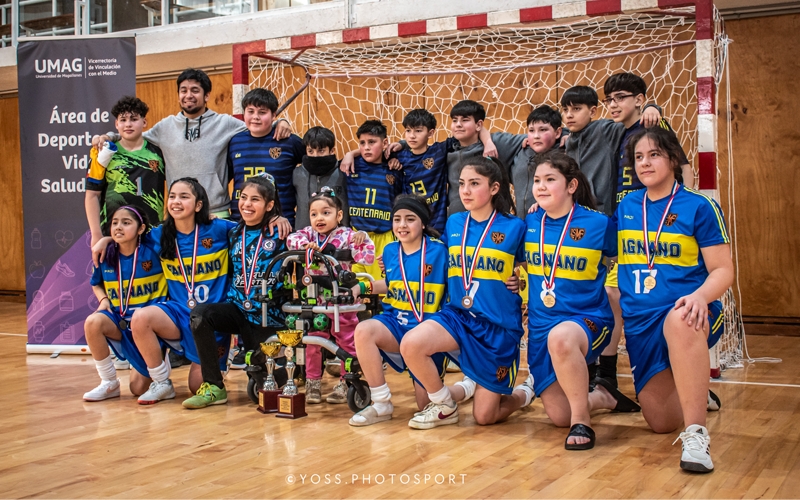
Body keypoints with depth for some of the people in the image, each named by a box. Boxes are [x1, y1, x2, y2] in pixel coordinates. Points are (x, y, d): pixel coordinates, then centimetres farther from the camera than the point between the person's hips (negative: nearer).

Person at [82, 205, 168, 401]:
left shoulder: (151, 253, -13)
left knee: (139, 389, -3)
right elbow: (96, 284, 15)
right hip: (119, 319, 3)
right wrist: (104, 300, -5)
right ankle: (109, 382, -11)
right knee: (92, 322, -32)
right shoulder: (106, 256, -3)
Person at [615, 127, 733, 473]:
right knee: (661, 422, 7)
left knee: (679, 322, -44)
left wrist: (700, 296, -27)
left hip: (685, 314, -5)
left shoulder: (699, 207, -4)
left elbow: (723, 270, -6)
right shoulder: (625, 207, 9)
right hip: (638, 323, 5)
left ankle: (696, 435, -39)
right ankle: (693, 395, 44)